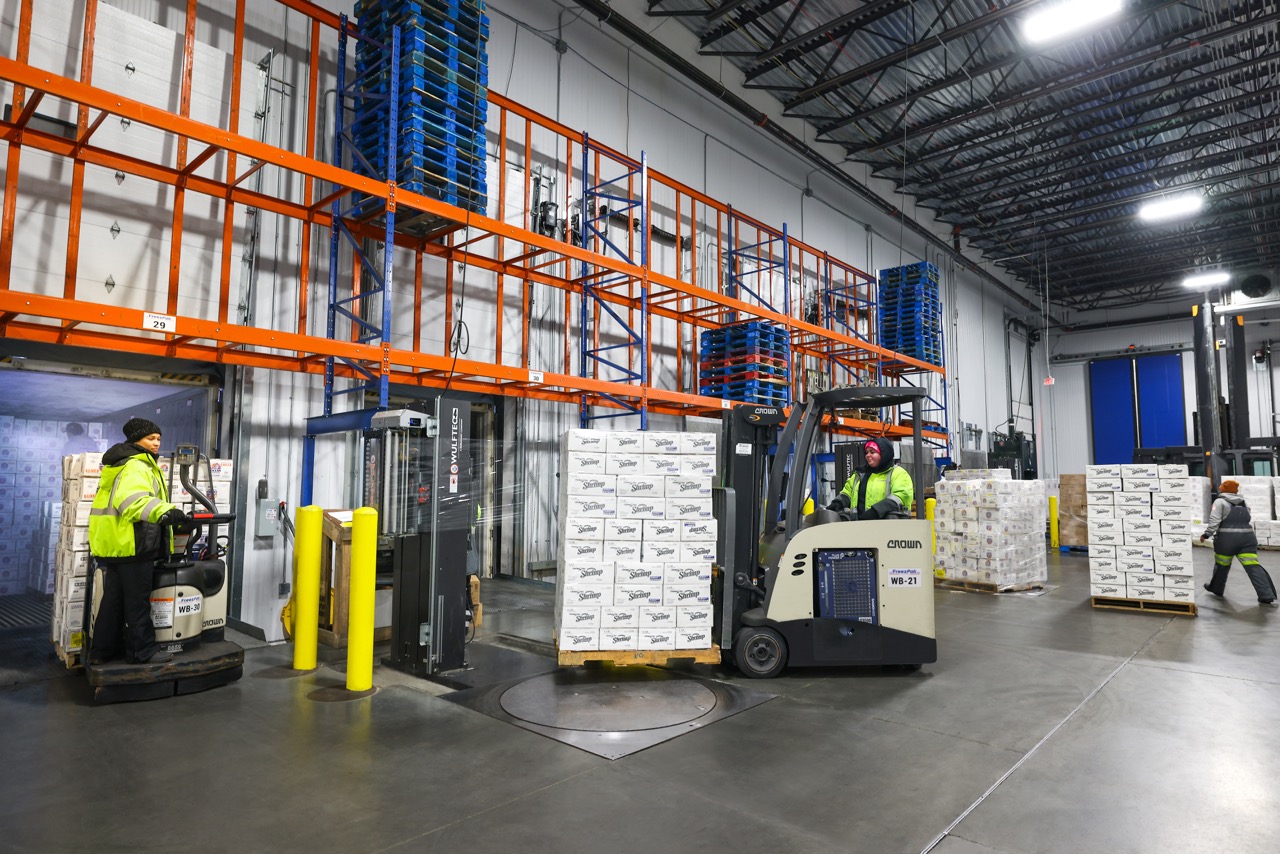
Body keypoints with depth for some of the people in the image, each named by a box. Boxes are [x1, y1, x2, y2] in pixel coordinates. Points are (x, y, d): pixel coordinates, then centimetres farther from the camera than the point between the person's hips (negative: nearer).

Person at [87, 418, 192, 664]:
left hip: (114, 542, 10)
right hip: (132, 543, -10)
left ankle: (102, 650, 23)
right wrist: (166, 512, -51)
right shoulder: (136, 466, -15)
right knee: (137, 600, -2)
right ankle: (143, 650, 5)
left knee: (113, 598, 16)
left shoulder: (121, 464, 21)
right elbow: (132, 500, -35)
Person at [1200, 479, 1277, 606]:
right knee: (1253, 567, -2)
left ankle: (1216, 589, 28)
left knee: (1221, 565, 12)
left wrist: (1207, 534, -10)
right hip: (1247, 537, 4)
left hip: (1226, 538, -4)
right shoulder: (1244, 503, 19)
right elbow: (1250, 522, 18)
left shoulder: (1220, 501, 0)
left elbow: (1214, 520, -11)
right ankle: (1267, 596, -10)